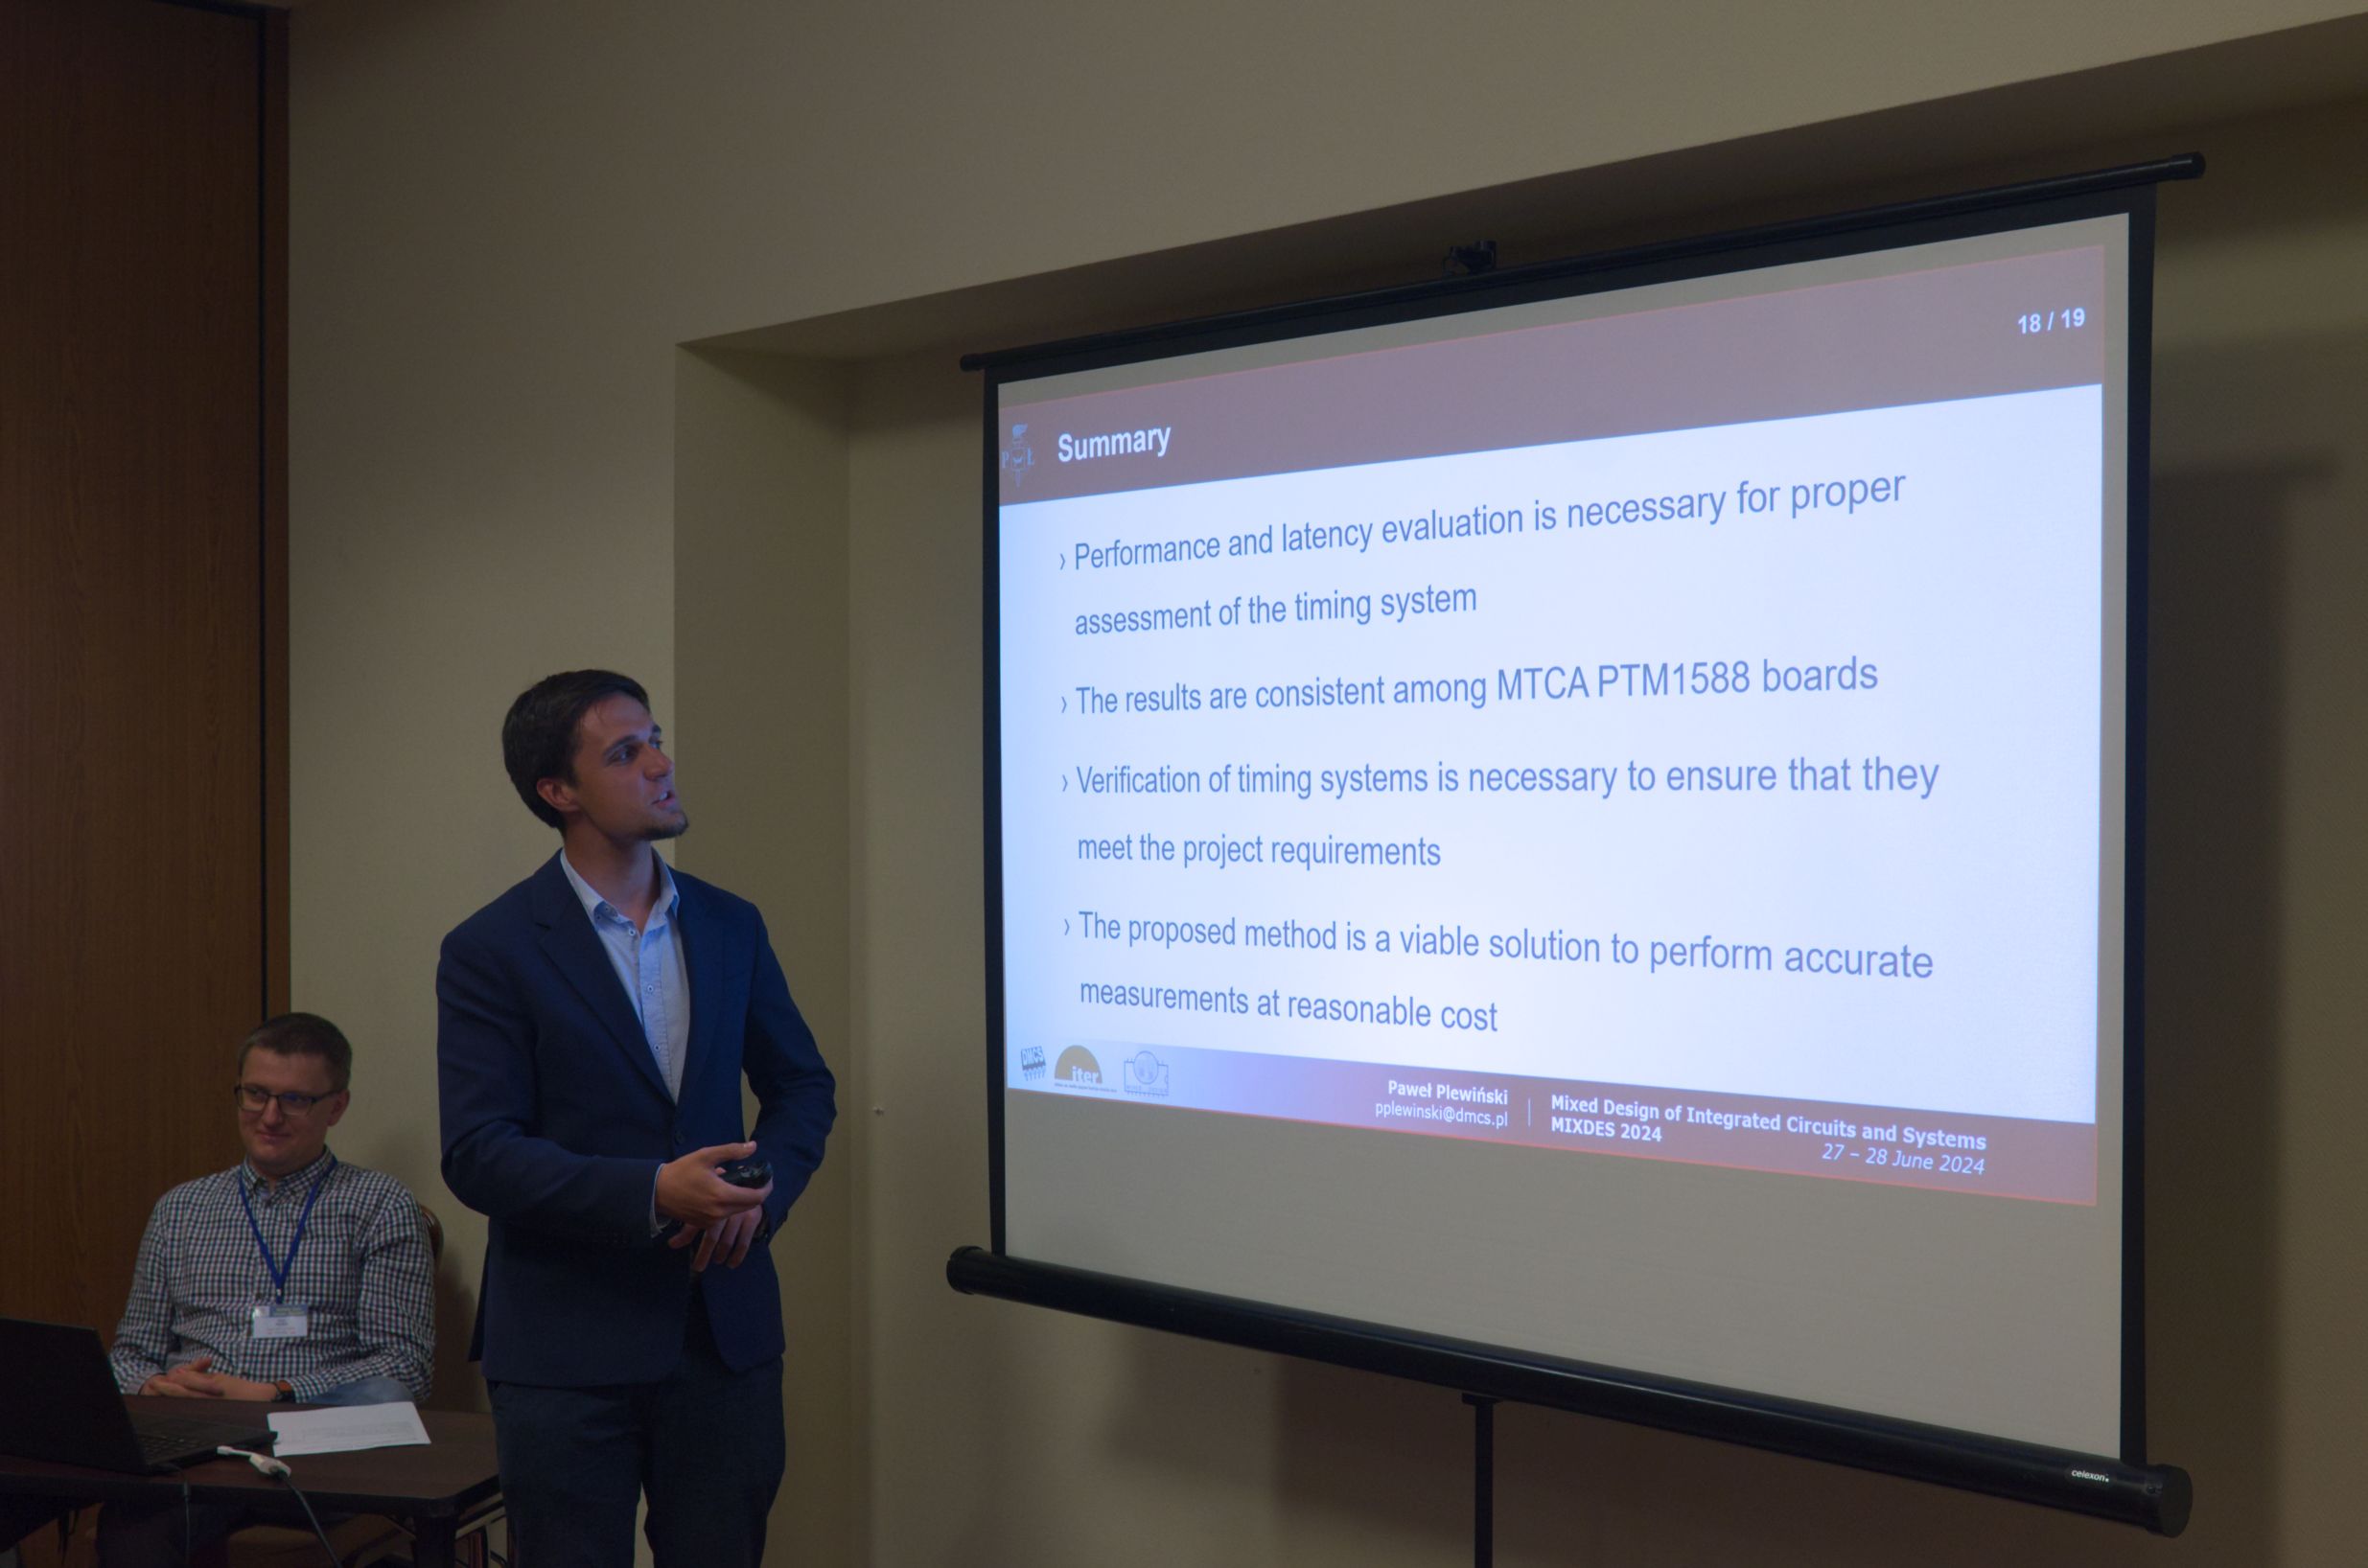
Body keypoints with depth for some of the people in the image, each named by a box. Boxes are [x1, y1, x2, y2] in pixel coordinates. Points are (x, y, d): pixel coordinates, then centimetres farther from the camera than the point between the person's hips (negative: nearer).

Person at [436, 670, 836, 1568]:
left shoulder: (730, 926, 7)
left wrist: (765, 1192, -7)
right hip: (566, 1350, -4)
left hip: (725, 1333, 4)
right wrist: (651, 1193, -25)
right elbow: (478, 1156, -14)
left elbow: (803, 1084, 13)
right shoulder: (491, 951, -8)